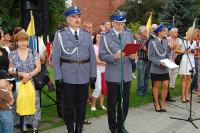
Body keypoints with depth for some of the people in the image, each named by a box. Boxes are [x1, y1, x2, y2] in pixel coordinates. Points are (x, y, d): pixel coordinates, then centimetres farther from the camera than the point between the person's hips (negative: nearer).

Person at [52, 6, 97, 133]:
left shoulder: (87, 35, 7)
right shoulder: (60, 35, -2)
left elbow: (92, 56, 8)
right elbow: (55, 57, -4)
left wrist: (93, 74, 2)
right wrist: (58, 76, -9)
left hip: (84, 76, 3)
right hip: (68, 76, -2)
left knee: (82, 104, 10)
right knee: (68, 105, 7)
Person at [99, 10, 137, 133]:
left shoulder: (129, 34, 8)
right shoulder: (105, 36, -5)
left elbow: (133, 51, 13)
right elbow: (102, 55, -8)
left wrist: (134, 55, -10)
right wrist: (114, 56, -24)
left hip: (127, 74, 4)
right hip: (113, 75, -4)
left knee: (125, 102, 11)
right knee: (112, 102, 8)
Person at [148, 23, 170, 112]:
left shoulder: (165, 41, 3)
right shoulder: (152, 42, -11)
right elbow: (150, 57, -12)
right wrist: (159, 62, -20)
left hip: (165, 68, 4)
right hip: (156, 69, -4)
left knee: (165, 86, 2)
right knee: (156, 86, 8)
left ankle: (163, 103, 18)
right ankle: (156, 104, 22)